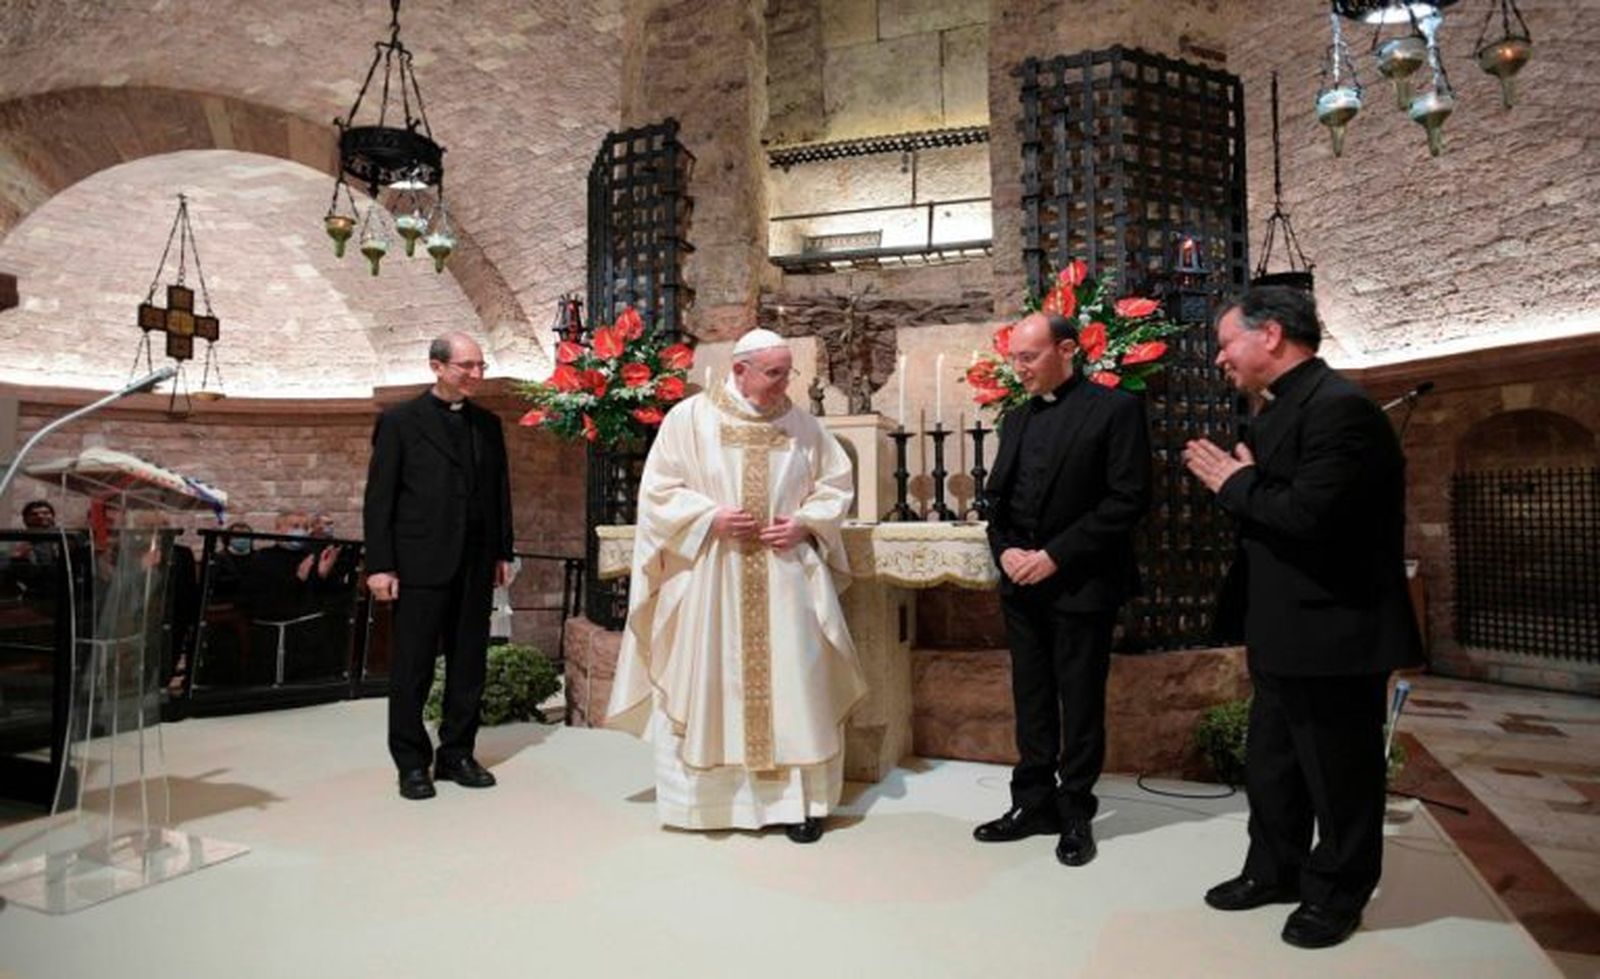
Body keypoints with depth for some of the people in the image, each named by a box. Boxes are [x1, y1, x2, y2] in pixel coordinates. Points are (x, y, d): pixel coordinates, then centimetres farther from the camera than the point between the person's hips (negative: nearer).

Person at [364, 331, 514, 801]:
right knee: (412, 668, 4)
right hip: (420, 564, -4)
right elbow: (379, 497, -4)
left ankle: (457, 754, 23)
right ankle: (412, 763, 17)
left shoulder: (488, 424, 12)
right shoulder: (400, 421, -2)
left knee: (469, 665, 10)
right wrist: (380, 564, -9)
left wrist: (503, 552, 10)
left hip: (475, 565, 5)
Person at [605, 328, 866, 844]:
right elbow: (659, 490, -1)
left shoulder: (802, 425, 6)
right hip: (710, 580, -2)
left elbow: (836, 484, 12)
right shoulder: (689, 418, -1)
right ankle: (711, 796, 19)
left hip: (785, 580, 2)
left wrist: (804, 523, -5)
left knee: (791, 685, 1)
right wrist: (712, 518, -14)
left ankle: (799, 798, 12)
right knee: (711, 686, 4)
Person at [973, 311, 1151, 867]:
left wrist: (1056, 555, -17)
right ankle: (1034, 802, 24)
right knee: (1032, 700, 12)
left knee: (1080, 703, 6)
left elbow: (1128, 499, -14)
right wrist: (1004, 549, -4)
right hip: (1021, 585, 6)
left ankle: (1075, 812, 20)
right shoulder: (1016, 420, 13)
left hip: (1081, 585, -6)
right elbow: (996, 496, 15)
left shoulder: (1114, 409, -7)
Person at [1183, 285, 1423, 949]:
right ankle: (1275, 871, 37)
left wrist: (1235, 483, -16)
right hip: (1283, 633, 10)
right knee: (1270, 765, 21)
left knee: (1338, 774, 9)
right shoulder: (1281, 408, 11)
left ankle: (1336, 893, 28)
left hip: (1333, 634, -10)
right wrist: (1231, 479, -3)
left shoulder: (1338, 406, -20)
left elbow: (1309, 514, -31)